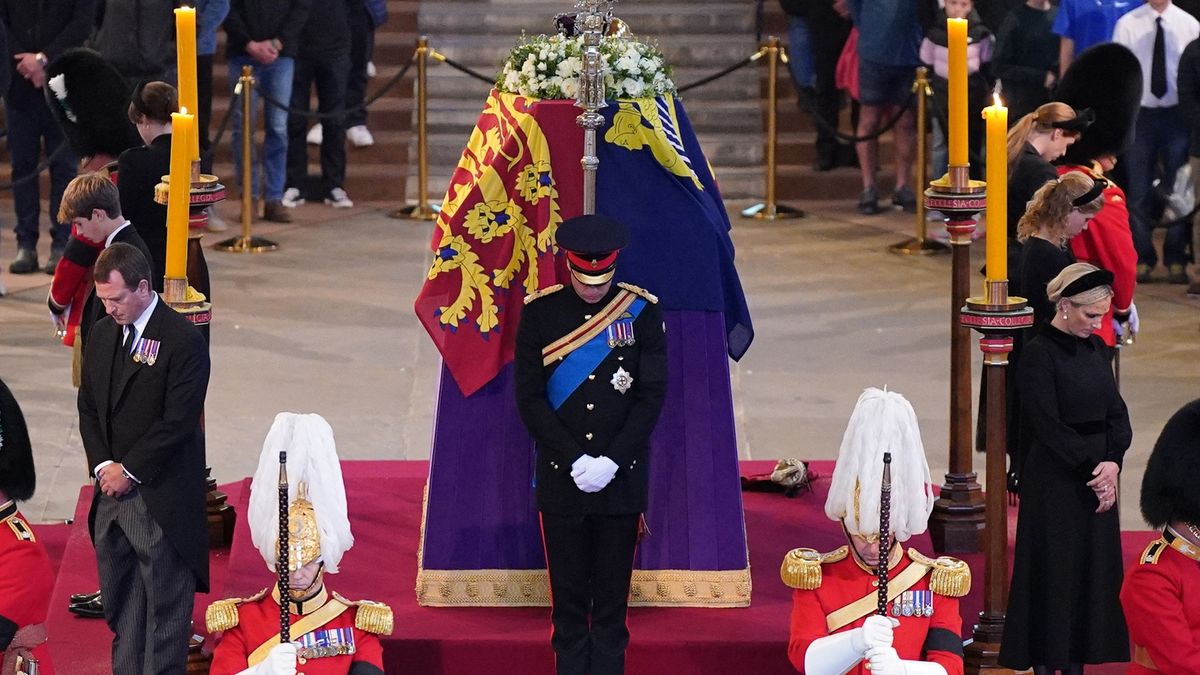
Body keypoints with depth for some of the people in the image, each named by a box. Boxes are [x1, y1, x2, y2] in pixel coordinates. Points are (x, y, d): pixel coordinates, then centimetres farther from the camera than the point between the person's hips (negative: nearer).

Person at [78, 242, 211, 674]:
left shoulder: (183, 340, -12)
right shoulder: (102, 335, 10)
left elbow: (178, 421, -16)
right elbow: (88, 406, 15)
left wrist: (129, 471, -12)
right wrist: (102, 465, 0)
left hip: (160, 498, -7)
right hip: (112, 491, 7)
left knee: (165, 602, -1)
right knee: (120, 601, 12)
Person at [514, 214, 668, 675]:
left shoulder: (641, 311, 0)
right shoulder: (540, 312, -1)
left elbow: (652, 395, -2)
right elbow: (530, 399, -3)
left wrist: (611, 461, -11)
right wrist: (575, 461, -11)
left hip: (621, 478, 0)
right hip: (561, 479, 0)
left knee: (612, 598, 5)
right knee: (568, 597, 4)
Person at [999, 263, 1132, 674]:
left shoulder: (1095, 348, 9)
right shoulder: (1038, 355, -13)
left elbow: (1117, 413, 7)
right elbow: (1049, 427, -16)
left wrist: (1112, 462, -10)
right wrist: (1093, 469, -16)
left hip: (1099, 477, 7)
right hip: (1054, 483, -7)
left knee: (1094, 574, 8)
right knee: (1053, 575, -1)